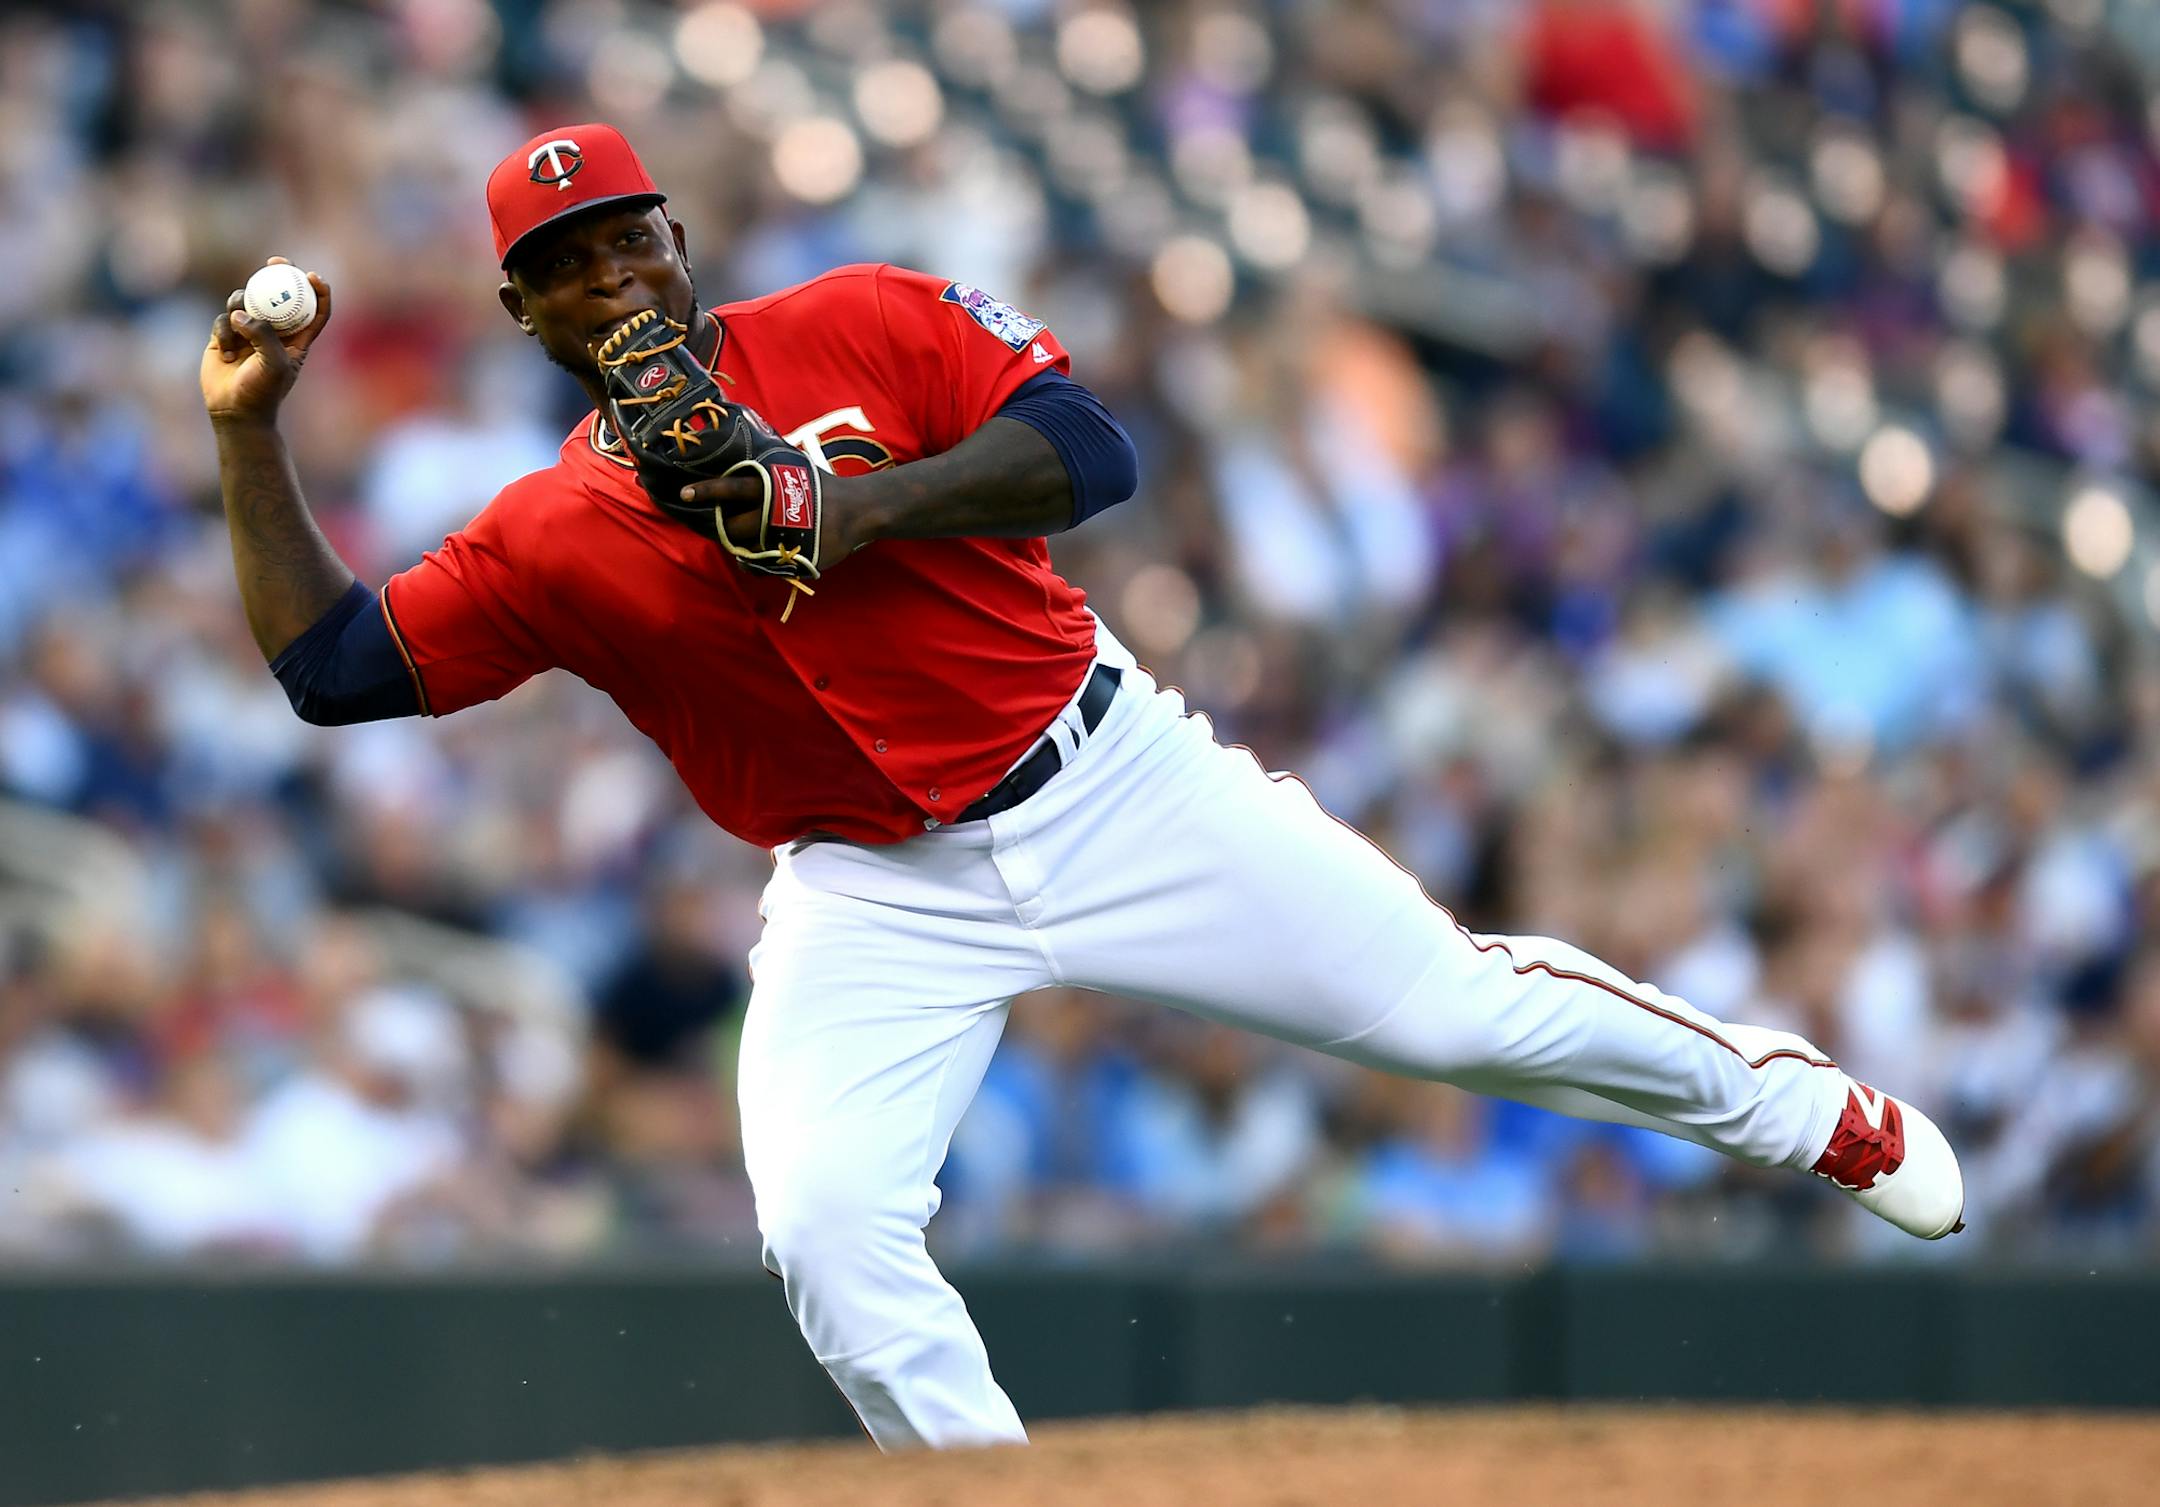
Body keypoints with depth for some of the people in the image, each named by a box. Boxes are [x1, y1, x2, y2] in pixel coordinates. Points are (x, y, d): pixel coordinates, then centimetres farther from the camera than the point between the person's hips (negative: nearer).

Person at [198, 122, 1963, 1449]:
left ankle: (1792, 1101, 22)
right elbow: (333, 661, -3)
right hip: (875, 903, 2)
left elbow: (1089, 448, -14)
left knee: (1451, 1003, -1)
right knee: (825, 1230, -20)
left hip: (1116, 784, -2)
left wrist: (858, 507, -24)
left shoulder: (862, 325, -5)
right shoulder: (548, 540, 0)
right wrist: (249, 436, -9)